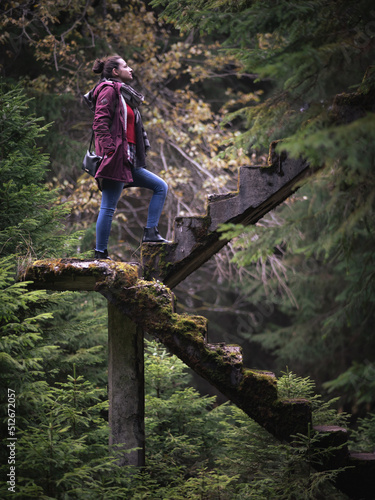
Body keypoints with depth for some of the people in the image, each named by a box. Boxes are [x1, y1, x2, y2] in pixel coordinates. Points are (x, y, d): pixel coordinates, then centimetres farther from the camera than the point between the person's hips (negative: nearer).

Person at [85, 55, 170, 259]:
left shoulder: (124, 94, 22)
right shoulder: (109, 90, -6)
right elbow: (100, 123, -17)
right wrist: (109, 150, -23)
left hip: (128, 160, 10)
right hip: (115, 158, -10)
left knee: (160, 187, 10)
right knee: (108, 207, -8)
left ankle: (150, 232, 5)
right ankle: (100, 254, -4)